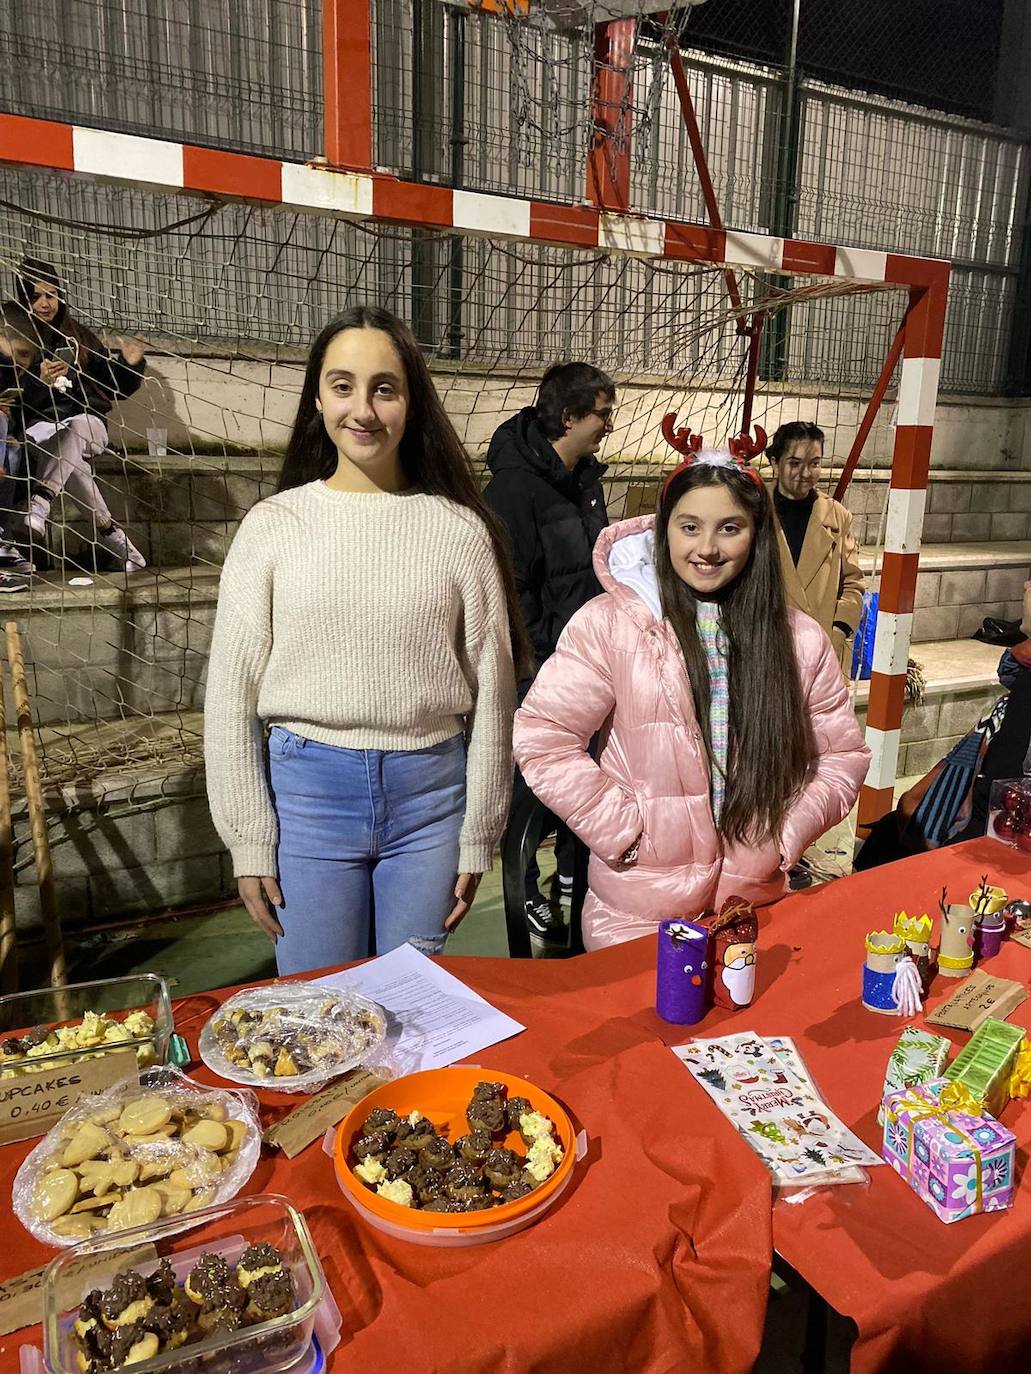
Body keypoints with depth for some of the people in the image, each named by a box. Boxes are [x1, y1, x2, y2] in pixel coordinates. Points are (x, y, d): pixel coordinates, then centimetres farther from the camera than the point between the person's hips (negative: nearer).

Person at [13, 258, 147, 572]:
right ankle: (107, 529, -35)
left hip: (89, 424, 1)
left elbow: (118, 388, 15)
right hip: (39, 426, -1)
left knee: (74, 429, -35)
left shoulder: (78, 335, 13)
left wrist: (131, 365, -6)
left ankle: (39, 502, -48)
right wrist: (40, 382, -23)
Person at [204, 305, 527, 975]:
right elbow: (231, 695, 1)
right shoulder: (274, 524, -2)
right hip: (307, 790, 0)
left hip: (429, 792, 0)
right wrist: (249, 840, -1)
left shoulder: (460, 529, -2)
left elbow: (492, 691, 2)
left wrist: (477, 837, 3)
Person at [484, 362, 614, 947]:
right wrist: (547, 656, -16)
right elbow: (509, 587, -20)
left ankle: (572, 877, 37)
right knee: (532, 784, 5)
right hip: (536, 667, -8)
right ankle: (528, 895, 24)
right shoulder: (515, 486, -18)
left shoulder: (587, 477, 9)